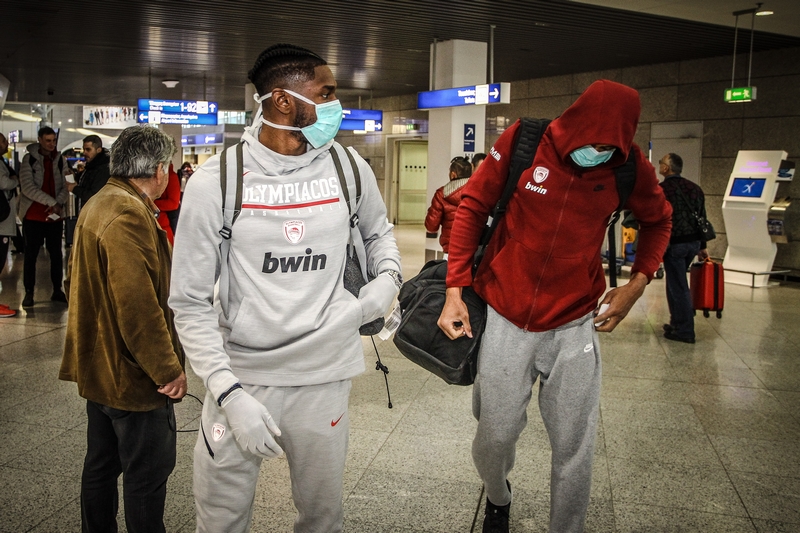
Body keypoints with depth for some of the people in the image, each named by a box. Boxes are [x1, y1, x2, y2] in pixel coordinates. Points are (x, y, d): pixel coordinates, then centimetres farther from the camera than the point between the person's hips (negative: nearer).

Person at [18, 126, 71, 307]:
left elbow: (66, 185, 2)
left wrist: (59, 203, -16)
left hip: (55, 215, 3)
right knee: (31, 254, 3)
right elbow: (28, 187, -13)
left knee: (56, 253, 9)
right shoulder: (29, 159, -4)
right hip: (33, 215, -3)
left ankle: (57, 290, 19)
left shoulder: (60, 159, 7)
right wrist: (51, 202, -20)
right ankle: (29, 293, 11)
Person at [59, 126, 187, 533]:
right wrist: (169, 369, -21)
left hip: (98, 368, 11)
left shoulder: (97, 205, 10)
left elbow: (76, 283, 19)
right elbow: (138, 305, -29)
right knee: (147, 475, 4)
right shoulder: (129, 215, -23)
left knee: (101, 465, 22)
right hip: (133, 376, -10)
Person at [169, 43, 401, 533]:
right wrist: (231, 395, -17)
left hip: (324, 377, 2)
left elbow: (378, 231, 21)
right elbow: (191, 303, -7)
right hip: (241, 377, -2)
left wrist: (388, 278, -1)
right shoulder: (215, 181, -9)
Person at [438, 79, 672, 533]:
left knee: (575, 451, 6)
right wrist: (454, 291, -5)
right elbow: (473, 208, -1)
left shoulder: (631, 165, -6)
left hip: (576, 325, 1)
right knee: (496, 437, 9)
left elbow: (658, 222, 14)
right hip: (505, 320, 0)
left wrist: (638, 283, -1)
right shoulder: (522, 142, -11)